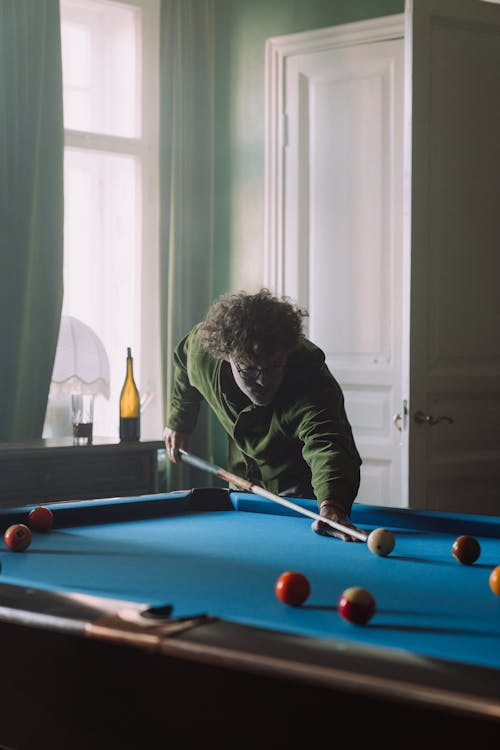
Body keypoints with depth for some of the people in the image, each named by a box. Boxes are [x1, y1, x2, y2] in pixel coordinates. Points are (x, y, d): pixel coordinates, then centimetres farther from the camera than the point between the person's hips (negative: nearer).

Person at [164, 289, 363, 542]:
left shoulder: (312, 386, -42)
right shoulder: (202, 350, -25)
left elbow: (327, 446, -61)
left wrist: (332, 507, -80)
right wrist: (178, 421, 6)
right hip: (243, 481, 5)